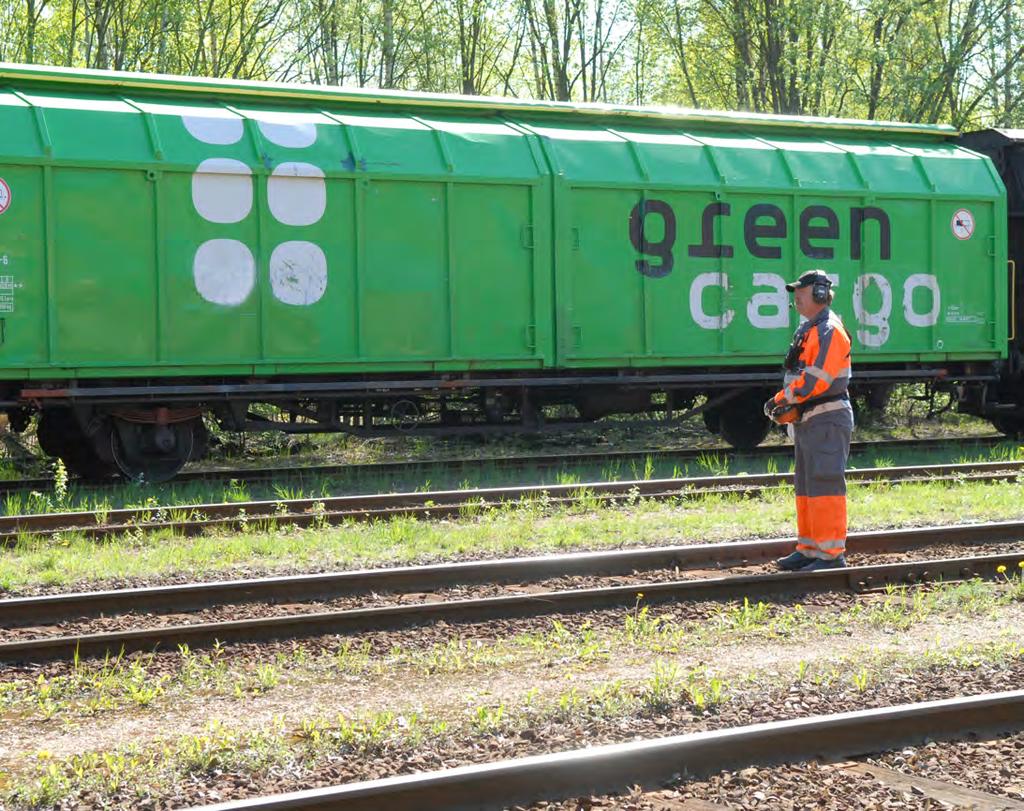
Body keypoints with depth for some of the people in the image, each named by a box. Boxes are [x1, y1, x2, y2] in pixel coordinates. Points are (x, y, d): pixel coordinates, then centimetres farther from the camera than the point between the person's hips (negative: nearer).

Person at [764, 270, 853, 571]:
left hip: (827, 420, -10)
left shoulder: (830, 331, -13)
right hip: (807, 420, 10)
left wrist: (784, 399, -15)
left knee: (825, 485, -11)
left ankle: (832, 553, -9)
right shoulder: (807, 330, 18)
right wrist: (786, 402, 3)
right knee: (806, 487, 14)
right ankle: (809, 549, 21)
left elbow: (817, 378, -22)